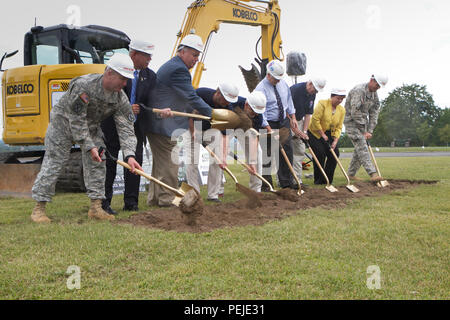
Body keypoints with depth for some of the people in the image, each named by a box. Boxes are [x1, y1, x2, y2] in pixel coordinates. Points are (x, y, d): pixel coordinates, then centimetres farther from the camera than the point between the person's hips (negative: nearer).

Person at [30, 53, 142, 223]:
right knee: (53, 164, -4)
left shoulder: (120, 98, -16)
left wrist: (129, 155, -32)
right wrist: (89, 146, -30)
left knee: (96, 164, -2)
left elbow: (126, 128, -19)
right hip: (63, 122, -5)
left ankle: (96, 207, 5)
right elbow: (76, 120, -29)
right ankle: (39, 208, 6)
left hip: (91, 127, 6)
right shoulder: (83, 85, -33)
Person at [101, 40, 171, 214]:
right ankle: (104, 203, 12)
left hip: (136, 126, 4)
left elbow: (150, 102, 4)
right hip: (113, 126, -3)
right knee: (109, 163, 3)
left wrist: (161, 111, -17)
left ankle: (131, 203, 13)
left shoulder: (150, 76, 7)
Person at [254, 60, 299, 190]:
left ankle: (286, 182, 12)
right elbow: (260, 112, -20)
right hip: (269, 124, -6)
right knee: (267, 154, -2)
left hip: (284, 122, 6)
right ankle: (266, 184, 6)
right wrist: (270, 131, -24)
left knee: (287, 151, 4)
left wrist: (292, 117, 12)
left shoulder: (283, 83, 5)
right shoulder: (261, 89, -16)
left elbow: (289, 100, 18)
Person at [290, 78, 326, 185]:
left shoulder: (312, 95, 2)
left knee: (300, 152, 5)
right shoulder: (295, 89, -22)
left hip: (299, 121, 8)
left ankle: (297, 180, 9)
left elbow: (308, 114, 6)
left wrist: (304, 131, -4)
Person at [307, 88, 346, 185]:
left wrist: (335, 141, -13)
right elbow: (315, 120, -21)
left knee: (334, 153, -8)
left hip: (329, 134, 6)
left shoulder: (342, 110, 0)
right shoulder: (322, 103, -17)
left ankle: (326, 180, 2)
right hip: (315, 133, -5)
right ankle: (318, 179, -3)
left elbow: (338, 128, -1)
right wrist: (322, 134, -18)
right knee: (320, 154, -17)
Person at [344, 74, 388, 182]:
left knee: (360, 148, 6)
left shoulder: (374, 94, 7)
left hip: (362, 122, 8)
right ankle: (373, 174, -25)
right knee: (362, 147, -17)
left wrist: (370, 131, -3)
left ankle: (351, 174, 17)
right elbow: (355, 113, -24)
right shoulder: (359, 90, -20)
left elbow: (374, 113, 7)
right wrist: (364, 131, -19)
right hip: (351, 121, -8)